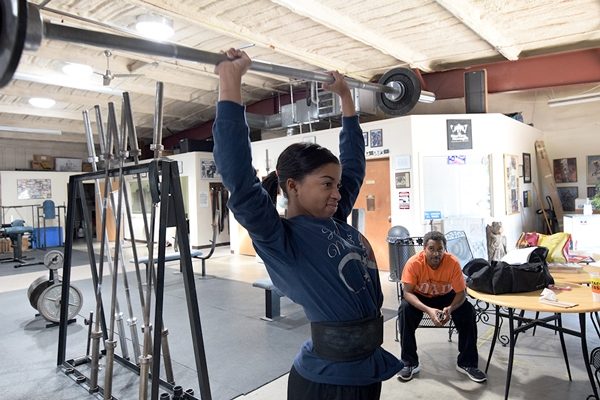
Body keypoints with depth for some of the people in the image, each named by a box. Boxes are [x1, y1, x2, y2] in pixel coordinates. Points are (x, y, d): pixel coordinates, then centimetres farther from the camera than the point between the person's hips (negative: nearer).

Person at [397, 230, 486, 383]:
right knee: (405, 309, -30)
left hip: (445, 296, 2)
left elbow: (461, 292, -21)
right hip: (420, 297, -1)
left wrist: (450, 308, -43)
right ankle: (410, 363, -15)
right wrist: (428, 310, -46)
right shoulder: (414, 262, -30)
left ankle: (467, 363, -5)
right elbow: (407, 292, -30)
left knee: (468, 311, -23)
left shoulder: (453, 262, -27)